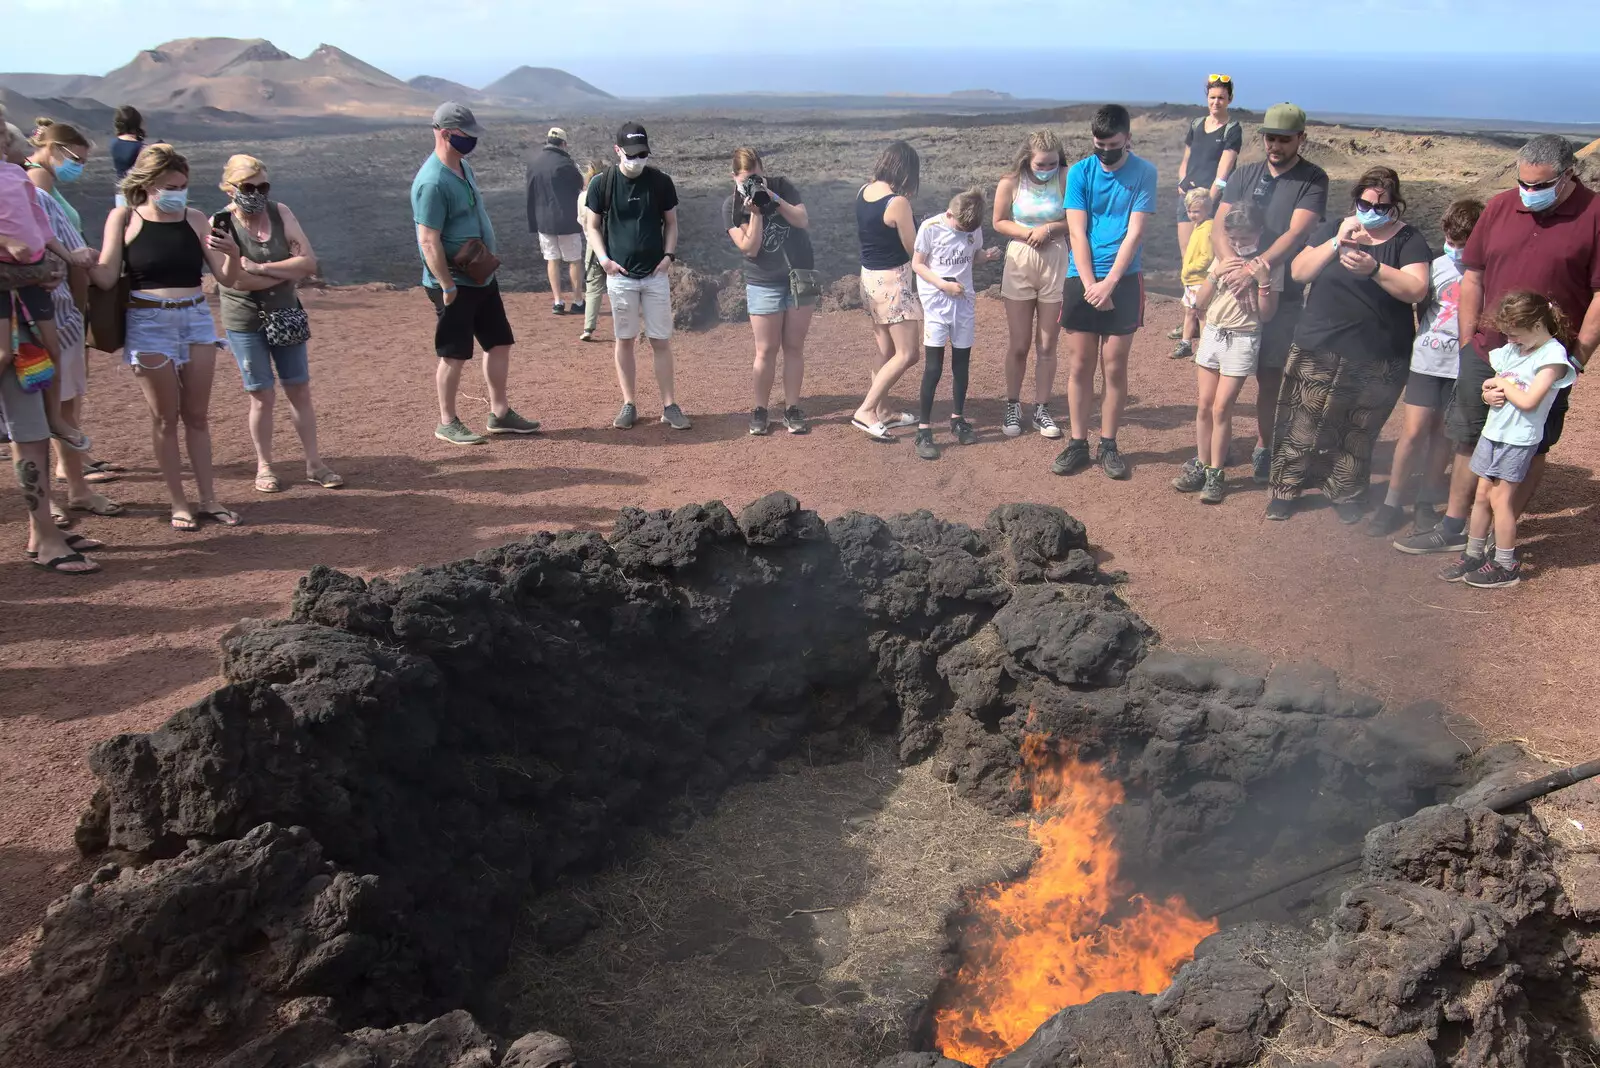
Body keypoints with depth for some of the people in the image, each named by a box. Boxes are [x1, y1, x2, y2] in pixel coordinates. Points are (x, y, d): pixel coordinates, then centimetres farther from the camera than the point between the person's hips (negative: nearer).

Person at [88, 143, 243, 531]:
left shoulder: (194, 219, 3)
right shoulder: (124, 218, -4)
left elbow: (226, 277, 0)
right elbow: (106, 278, -8)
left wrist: (231, 253, -20)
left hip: (196, 318, 3)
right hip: (149, 324, -3)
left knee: (197, 415, 9)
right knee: (166, 418, 4)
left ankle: (208, 500, 15)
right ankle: (178, 504, 12)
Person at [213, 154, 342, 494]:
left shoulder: (280, 212, -2)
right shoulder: (221, 224, -11)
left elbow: (309, 262, -12)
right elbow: (235, 280, -22)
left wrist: (260, 269, -20)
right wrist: (287, 272, -15)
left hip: (285, 317, 3)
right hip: (245, 322, -3)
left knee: (300, 390, 6)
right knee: (262, 396, 1)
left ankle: (314, 463, 14)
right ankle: (264, 467, 17)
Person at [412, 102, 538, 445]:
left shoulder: (464, 166, 8)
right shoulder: (432, 182, -21)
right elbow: (429, 240, -23)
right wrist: (448, 286, -22)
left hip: (483, 277, 9)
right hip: (455, 284, -9)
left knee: (500, 343, 13)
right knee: (454, 354, 1)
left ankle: (500, 413, 23)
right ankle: (447, 423, 14)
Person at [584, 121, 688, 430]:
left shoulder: (661, 181, 0)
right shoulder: (602, 183, -3)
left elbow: (671, 222, 10)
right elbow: (593, 226, 5)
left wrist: (669, 255, -5)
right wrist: (603, 258, -10)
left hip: (655, 274, 1)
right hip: (620, 276, 0)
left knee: (661, 341, 2)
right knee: (624, 340, 7)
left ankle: (669, 406, 7)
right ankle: (628, 405, 15)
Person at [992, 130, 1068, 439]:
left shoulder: (1066, 179, -9)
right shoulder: (1011, 183, -8)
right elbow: (999, 222, 0)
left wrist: (1048, 229, -19)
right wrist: (1028, 233, -15)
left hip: (1055, 264, 0)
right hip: (1019, 264, 0)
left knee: (1047, 345, 6)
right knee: (1018, 345, 6)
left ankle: (1041, 409, 17)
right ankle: (1013, 406, 21)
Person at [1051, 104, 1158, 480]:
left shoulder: (1144, 173, -3)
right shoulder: (1079, 172, 0)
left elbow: (1135, 233, -8)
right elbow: (1077, 232, -4)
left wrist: (1108, 283, -15)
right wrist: (1090, 284, -12)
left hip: (1123, 281, -1)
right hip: (1082, 279, 1)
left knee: (1115, 367, 3)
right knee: (1079, 365, 3)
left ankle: (1108, 445, 13)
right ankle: (1078, 444, 13)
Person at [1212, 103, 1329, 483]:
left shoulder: (1313, 180, -4)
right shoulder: (1246, 174, 7)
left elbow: (1296, 234, -17)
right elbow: (1219, 225, -3)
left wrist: (1254, 269, -30)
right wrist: (1229, 259, -24)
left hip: (1283, 294, -3)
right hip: (1234, 290, 3)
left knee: (1269, 376, 3)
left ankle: (1262, 449, 15)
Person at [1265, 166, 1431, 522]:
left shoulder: (1408, 240, 0)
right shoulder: (1335, 229, 8)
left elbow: (1416, 290, -15)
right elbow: (1299, 272, -3)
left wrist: (1374, 269, -30)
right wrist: (1337, 243, -16)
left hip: (1377, 362, -1)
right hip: (1317, 352, 1)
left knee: (1357, 434, 8)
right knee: (1301, 426, -1)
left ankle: (1347, 495, 25)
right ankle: (1285, 489, 13)